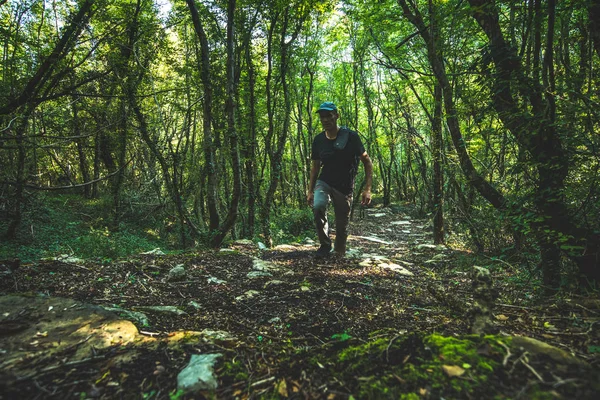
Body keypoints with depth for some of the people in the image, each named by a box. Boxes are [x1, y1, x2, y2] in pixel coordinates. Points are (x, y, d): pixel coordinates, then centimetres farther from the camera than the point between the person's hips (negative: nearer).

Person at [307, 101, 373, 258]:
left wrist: (367, 189, -14)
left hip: (345, 187, -2)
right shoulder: (318, 140, -1)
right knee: (318, 206, -28)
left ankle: (339, 252, 31)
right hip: (324, 182, 2)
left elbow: (367, 162, -7)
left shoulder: (350, 136, -12)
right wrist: (310, 190, 8)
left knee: (342, 224, 3)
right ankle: (325, 245, -9)